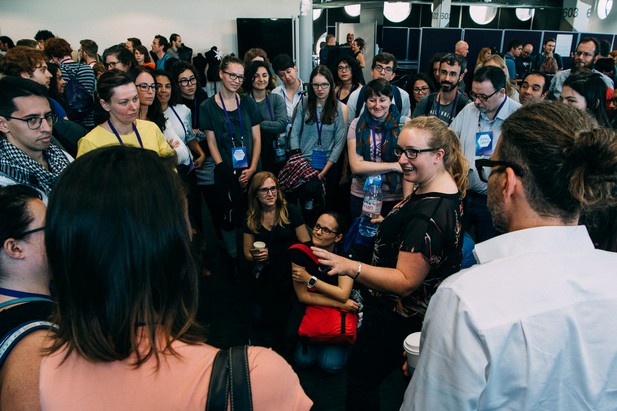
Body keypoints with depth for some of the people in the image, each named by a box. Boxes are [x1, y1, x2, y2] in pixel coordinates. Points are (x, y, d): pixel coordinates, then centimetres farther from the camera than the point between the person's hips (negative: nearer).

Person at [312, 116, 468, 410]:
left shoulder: (430, 214, -33)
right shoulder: (445, 190, 0)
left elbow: (406, 281, -33)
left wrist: (350, 267, -40)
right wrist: (392, 225, 12)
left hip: (399, 318, -10)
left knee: (361, 376, 12)